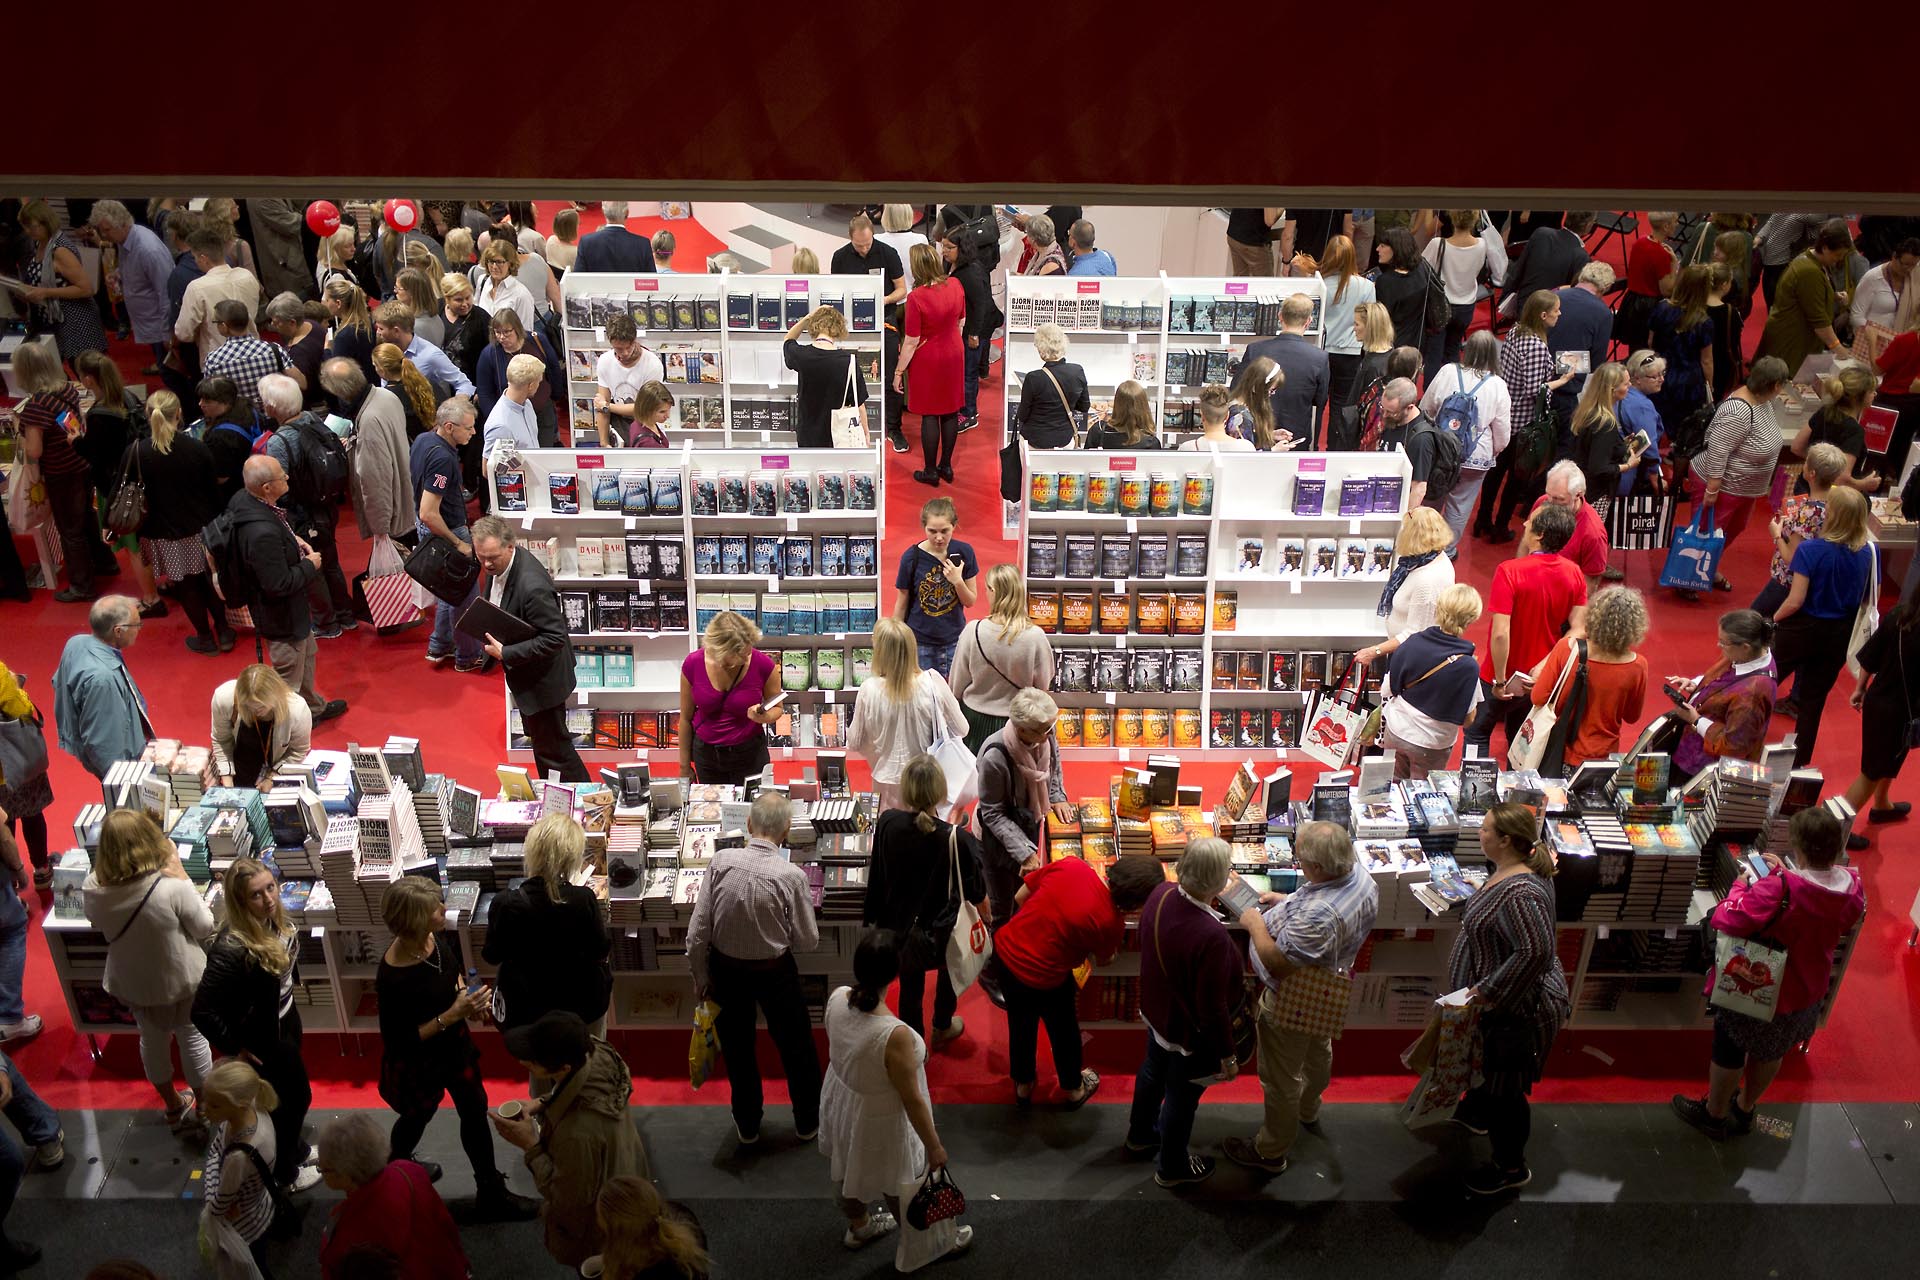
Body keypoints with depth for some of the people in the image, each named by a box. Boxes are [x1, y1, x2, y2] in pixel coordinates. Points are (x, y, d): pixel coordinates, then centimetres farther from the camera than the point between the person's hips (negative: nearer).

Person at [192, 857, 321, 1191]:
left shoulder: (273, 920, -13)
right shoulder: (232, 949, -37)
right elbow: (203, 1012, -32)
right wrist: (234, 1048, -20)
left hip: (286, 1021, 7)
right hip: (264, 1043, -7)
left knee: (298, 1095, 29)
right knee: (283, 1105, 17)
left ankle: (294, 1149, 57)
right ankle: (285, 1174, 44)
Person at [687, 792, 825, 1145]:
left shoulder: (721, 862, -19)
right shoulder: (791, 876, -24)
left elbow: (697, 932, -13)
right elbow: (807, 941, -14)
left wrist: (701, 977, 1)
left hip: (726, 969, 2)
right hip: (774, 971, -2)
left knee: (737, 1049, 23)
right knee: (796, 1045, 21)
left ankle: (747, 1125, 40)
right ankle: (808, 1122, 39)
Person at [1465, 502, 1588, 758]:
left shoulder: (1509, 571, -27)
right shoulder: (1575, 573, -9)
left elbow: (1500, 634, -31)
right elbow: (1578, 629, -8)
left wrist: (1499, 680, -21)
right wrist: (1545, 665, -7)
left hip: (1502, 679, -5)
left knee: (1477, 733, 17)